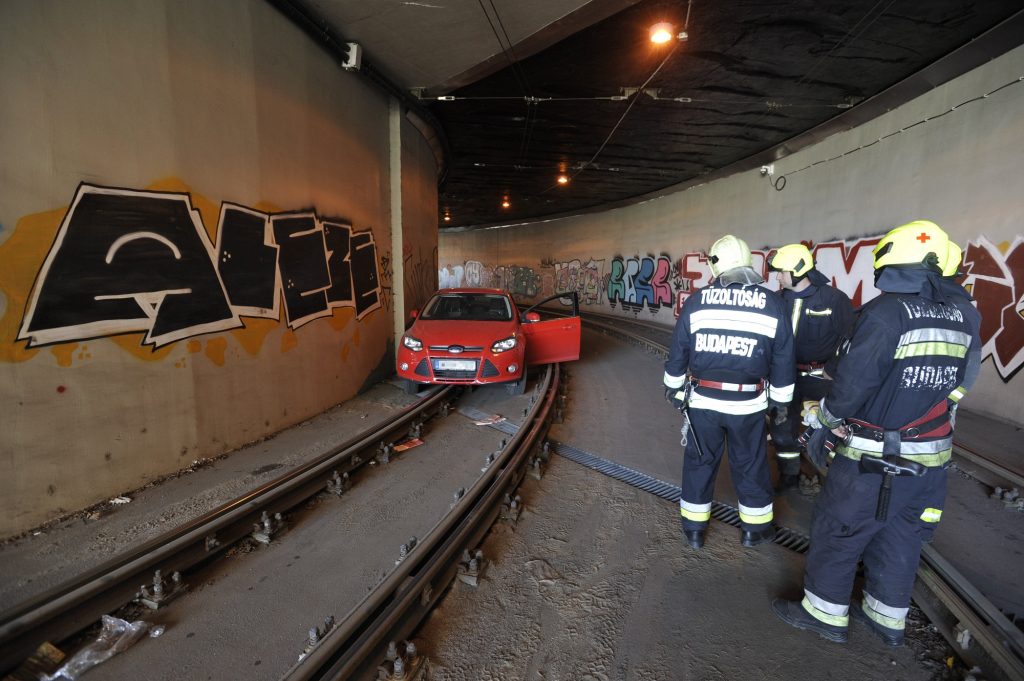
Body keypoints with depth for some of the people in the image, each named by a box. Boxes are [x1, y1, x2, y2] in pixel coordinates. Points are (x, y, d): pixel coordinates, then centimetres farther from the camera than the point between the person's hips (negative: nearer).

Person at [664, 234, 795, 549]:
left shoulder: (696, 301, -6)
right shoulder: (773, 303, -3)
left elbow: (678, 352, -1)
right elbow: (783, 361, 2)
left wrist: (673, 388, 13)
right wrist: (780, 402, 13)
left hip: (701, 401, 0)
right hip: (748, 405, 1)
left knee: (699, 463, 14)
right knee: (750, 465, 17)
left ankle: (694, 528, 27)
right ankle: (755, 529, 34)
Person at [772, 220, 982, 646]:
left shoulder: (886, 312, -20)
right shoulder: (962, 316, 2)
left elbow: (853, 383, -20)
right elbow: (953, 382, 9)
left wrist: (822, 416, -3)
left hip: (876, 458, -7)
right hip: (929, 459, 7)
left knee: (836, 532, 9)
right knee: (899, 537, 20)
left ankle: (825, 614, 24)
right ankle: (888, 619, 36)